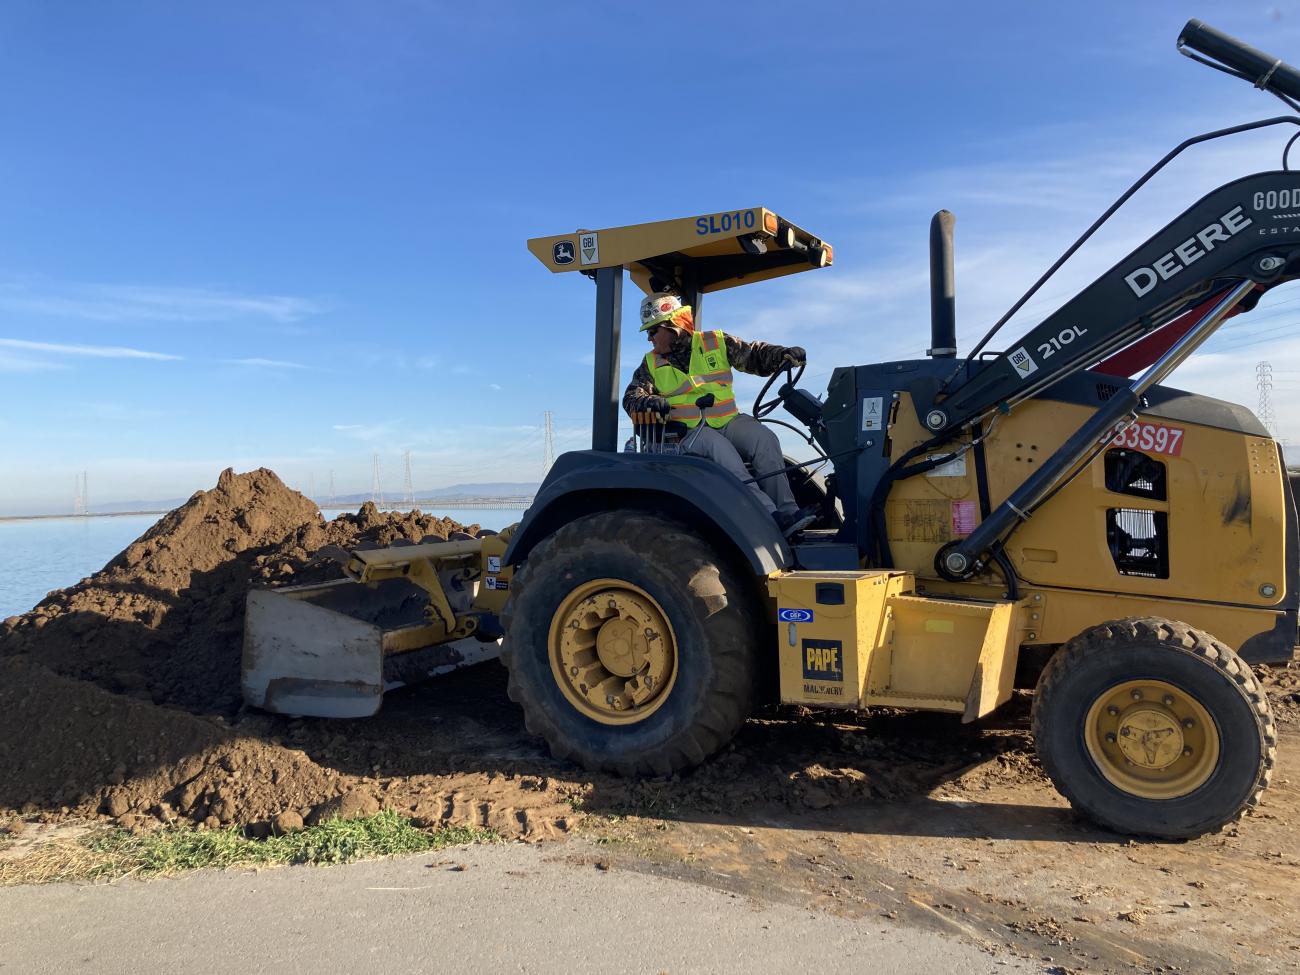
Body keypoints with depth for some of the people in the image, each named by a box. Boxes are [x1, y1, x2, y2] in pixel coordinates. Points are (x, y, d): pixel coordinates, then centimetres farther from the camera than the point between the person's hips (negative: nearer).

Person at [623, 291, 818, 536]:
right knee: (720, 448, -34)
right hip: (689, 431, -2)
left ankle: (786, 510, -26)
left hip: (729, 421, 2)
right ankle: (771, 516, -41)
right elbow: (631, 398, 3)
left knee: (765, 439, -25)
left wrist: (785, 354, -10)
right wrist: (650, 402, -21)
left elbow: (754, 355, 8)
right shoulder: (652, 364, 11)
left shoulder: (716, 343, 10)